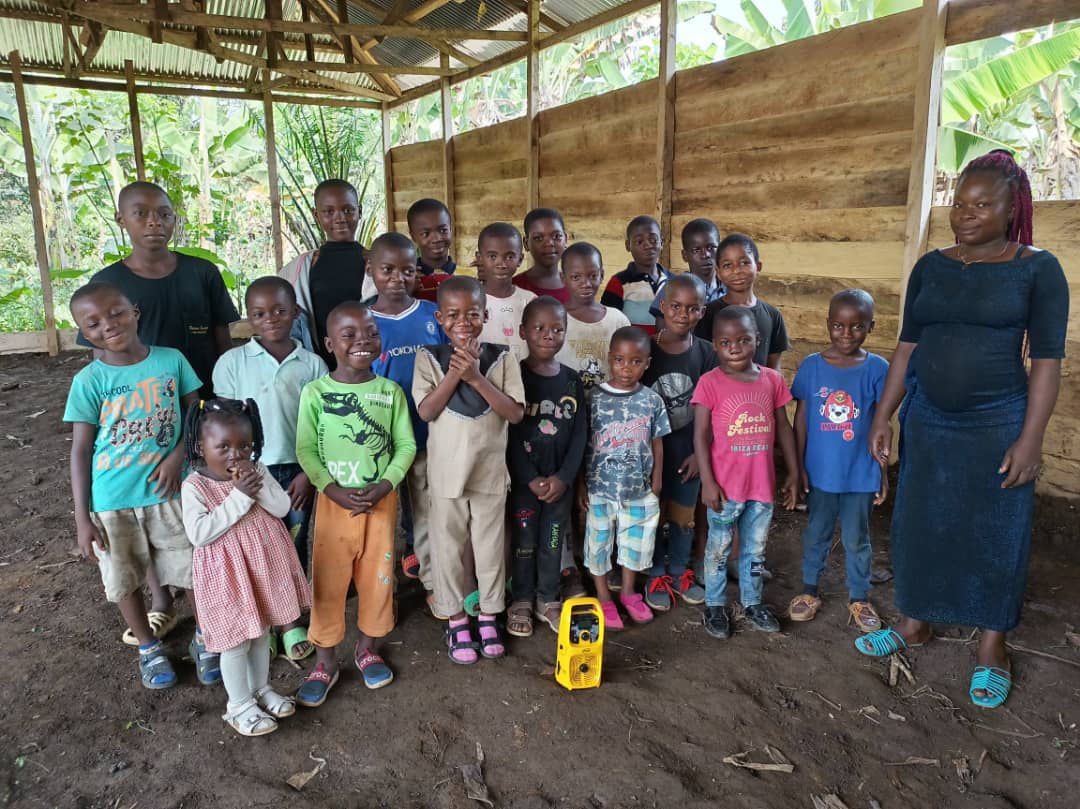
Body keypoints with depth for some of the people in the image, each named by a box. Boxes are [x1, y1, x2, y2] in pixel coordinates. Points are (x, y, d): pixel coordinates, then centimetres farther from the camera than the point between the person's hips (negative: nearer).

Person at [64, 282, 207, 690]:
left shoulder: (172, 360, -6)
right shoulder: (88, 380, -8)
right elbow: (80, 449, -6)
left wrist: (177, 457, -14)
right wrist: (82, 518, -7)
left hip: (169, 492, 0)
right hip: (111, 501, 0)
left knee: (195, 569, 10)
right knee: (123, 579, 15)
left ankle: (202, 638, 35)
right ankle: (148, 646, 39)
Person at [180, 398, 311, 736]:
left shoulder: (257, 471, -3)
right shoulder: (194, 486, -16)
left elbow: (283, 508, -8)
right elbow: (198, 534, -25)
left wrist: (258, 484, -24)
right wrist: (239, 497, -28)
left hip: (264, 566, 5)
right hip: (228, 574, -5)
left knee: (262, 633, 21)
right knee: (236, 642, 8)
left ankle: (261, 688, 42)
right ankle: (239, 705, 28)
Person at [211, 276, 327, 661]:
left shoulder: (312, 364, -3)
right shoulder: (231, 362, -5)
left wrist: (308, 474, -6)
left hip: (298, 471, 1)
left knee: (295, 547, 12)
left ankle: (290, 620, 30)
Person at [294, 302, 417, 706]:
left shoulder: (390, 391, -2)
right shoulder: (315, 392, -6)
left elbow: (406, 445, -1)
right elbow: (305, 450, -5)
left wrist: (385, 485, -13)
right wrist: (333, 490, -15)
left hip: (381, 499, 2)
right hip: (334, 500, -1)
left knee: (377, 576, 12)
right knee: (327, 580, 7)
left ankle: (367, 648, 34)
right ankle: (325, 661, 24)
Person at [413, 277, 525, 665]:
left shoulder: (500, 358, -5)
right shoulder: (429, 357, -5)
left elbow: (515, 413, -13)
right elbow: (426, 411, -13)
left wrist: (476, 377, -21)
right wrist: (456, 372, -20)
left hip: (490, 469, 1)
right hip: (447, 472, 0)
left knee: (491, 546, 12)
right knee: (449, 547, 11)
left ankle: (488, 615, 31)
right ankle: (455, 619, 28)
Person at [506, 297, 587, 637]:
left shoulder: (572, 380, 3)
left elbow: (579, 434, 2)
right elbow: (509, 434, -11)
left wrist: (563, 477, -9)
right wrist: (531, 479, -16)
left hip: (561, 479, 3)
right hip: (523, 479, -3)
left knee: (553, 541, 13)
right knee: (524, 541, 8)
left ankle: (548, 600, 30)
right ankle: (521, 601, 25)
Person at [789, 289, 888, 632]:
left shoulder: (878, 368, -8)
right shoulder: (811, 366, -6)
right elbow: (801, 419, -1)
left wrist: (883, 471, 0)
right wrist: (798, 465, -2)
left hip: (860, 474, -1)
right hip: (820, 472, 1)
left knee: (857, 540, 15)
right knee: (815, 535, 17)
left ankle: (859, 599, 34)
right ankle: (809, 591, 35)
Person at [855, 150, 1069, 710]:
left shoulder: (1037, 269, -6)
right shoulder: (930, 267, 4)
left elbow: (1047, 360, -8)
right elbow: (906, 347, 6)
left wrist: (1030, 439, -14)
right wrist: (883, 417, 3)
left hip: (998, 425, -3)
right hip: (927, 421, 4)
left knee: (996, 533, 7)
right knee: (919, 523, 12)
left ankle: (992, 647, 24)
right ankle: (914, 623, 30)